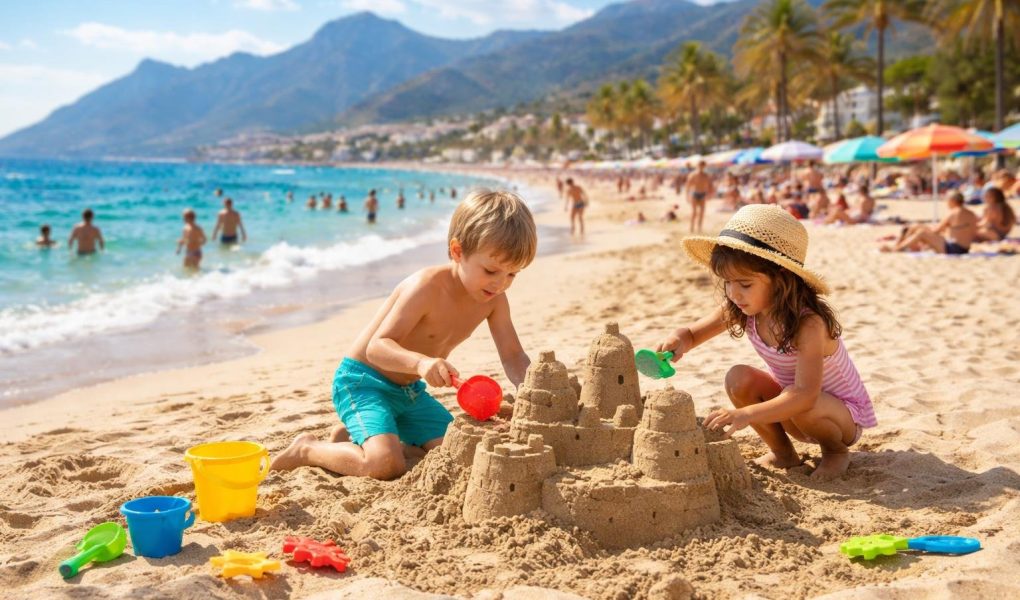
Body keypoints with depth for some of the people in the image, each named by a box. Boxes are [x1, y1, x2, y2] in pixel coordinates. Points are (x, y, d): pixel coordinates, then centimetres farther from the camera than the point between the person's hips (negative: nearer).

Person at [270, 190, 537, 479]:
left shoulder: (494, 299, -5)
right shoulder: (427, 287, -27)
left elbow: (513, 357, -1)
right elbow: (377, 346, -31)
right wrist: (420, 362, -51)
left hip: (409, 390, 8)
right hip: (362, 381, -8)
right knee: (386, 465, -28)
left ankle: (350, 435, 15)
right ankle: (308, 449, 1)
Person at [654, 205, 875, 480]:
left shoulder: (809, 323, -35)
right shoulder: (739, 310, -14)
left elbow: (805, 395, -43)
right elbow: (692, 333, -5)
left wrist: (745, 414, -54)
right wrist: (679, 340, -31)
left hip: (844, 413, -6)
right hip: (791, 400, 6)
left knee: (805, 409, -37)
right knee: (739, 379, -18)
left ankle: (836, 451, -2)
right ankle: (782, 452, 1)